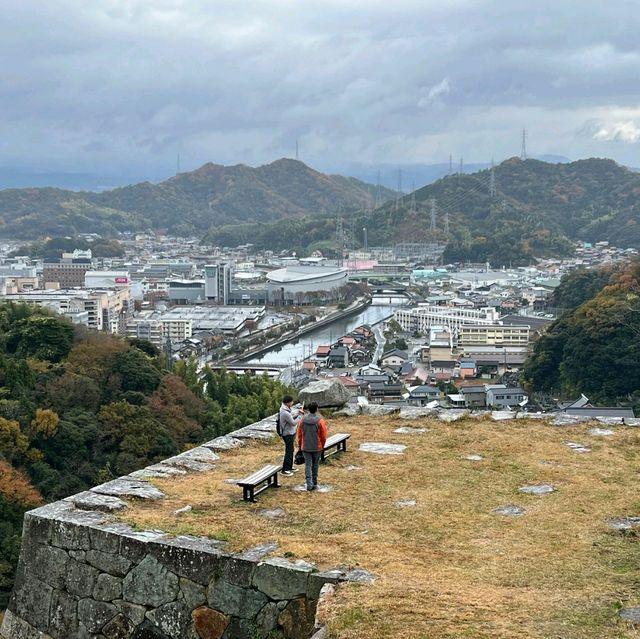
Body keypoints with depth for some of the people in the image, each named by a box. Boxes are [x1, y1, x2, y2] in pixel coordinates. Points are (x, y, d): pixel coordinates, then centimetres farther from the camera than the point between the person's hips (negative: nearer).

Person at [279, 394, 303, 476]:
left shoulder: (285, 409, 4)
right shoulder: (285, 413, -28)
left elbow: (291, 419, 13)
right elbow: (293, 423, -24)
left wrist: (299, 414, 0)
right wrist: (300, 415, -15)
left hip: (290, 433, 10)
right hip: (288, 434, -10)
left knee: (291, 451, 20)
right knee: (288, 452, 0)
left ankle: (289, 467, 32)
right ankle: (285, 470, 9)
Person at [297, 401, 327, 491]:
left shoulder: (303, 420, -4)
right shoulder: (320, 421, -13)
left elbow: (299, 433, 3)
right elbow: (324, 436, -8)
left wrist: (299, 445, 15)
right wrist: (322, 446, 8)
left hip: (306, 447, 1)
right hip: (317, 447, -1)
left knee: (308, 465, 2)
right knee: (315, 465, 13)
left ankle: (309, 484, -8)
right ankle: (314, 483, 21)